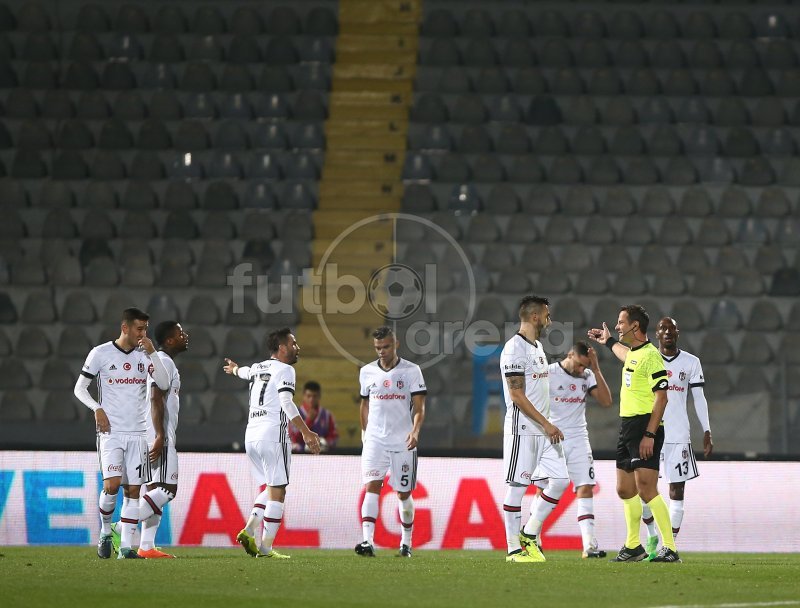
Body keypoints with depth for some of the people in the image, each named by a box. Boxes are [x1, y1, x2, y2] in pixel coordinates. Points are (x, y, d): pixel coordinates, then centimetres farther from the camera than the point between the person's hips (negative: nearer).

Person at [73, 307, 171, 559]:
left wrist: (152, 353, -10)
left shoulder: (144, 355, 9)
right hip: (111, 432, -4)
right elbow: (79, 388, 2)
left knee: (133, 489, 0)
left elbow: (164, 384, -2)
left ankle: (125, 546, 2)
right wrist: (97, 409, -13)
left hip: (137, 432, 4)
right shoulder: (101, 353, -1)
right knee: (112, 484, -18)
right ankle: (105, 531, 7)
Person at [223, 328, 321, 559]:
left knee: (270, 489, 19)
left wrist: (234, 369, 68)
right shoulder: (284, 370, -5)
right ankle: (265, 547, -6)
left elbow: (245, 372, 43)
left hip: (251, 436, 8)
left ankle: (249, 530, 2)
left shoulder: (257, 368, 18)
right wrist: (306, 432, -26)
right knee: (277, 492, -3)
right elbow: (286, 402, -20)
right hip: (273, 436, -8)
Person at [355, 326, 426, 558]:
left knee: (403, 493, 7)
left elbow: (419, 408, -4)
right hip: (375, 440, 1)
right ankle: (368, 542, -25)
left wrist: (415, 431, -20)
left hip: (403, 442, -1)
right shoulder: (367, 372, 8)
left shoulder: (411, 371, -1)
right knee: (371, 487, -15)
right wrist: (364, 431, 24)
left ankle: (406, 543, 22)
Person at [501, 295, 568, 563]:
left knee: (560, 479, 4)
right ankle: (514, 549, 0)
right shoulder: (515, 348, -13)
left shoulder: (538, 347, 17)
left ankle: (529, 534, 14)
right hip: (523, 429, -9)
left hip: (543, 429, 9)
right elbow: (517, 395, -18)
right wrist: (546, 424, -18)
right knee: (517, 486, -4)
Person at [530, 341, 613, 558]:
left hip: (578, 439, 3)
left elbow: (606, 401, -4)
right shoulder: (548, 373, -6)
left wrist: (596, 370, -9)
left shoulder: (587, 376, 6)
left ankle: (589, 544, -12)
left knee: (585, 489, -7)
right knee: (543, 490, -1)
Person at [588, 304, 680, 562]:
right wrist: (608, 342, 61)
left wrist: (649, 434, -23)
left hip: (645, 427, -10)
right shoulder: (634, 353, 16)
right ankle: (633, 547, 23)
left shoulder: (650, 355, -14)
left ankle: (670, 549, -15)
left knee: (646, 490, -15)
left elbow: (661, 396, -19)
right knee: (625, 490, 13)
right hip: (628, 427, 10)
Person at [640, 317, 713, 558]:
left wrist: (707, 432, 1)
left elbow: (699, 399, 6)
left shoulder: (691, 362, 6)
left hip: (679, 436, 0)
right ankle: (652, 536, 18)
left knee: (677, 489, -2)